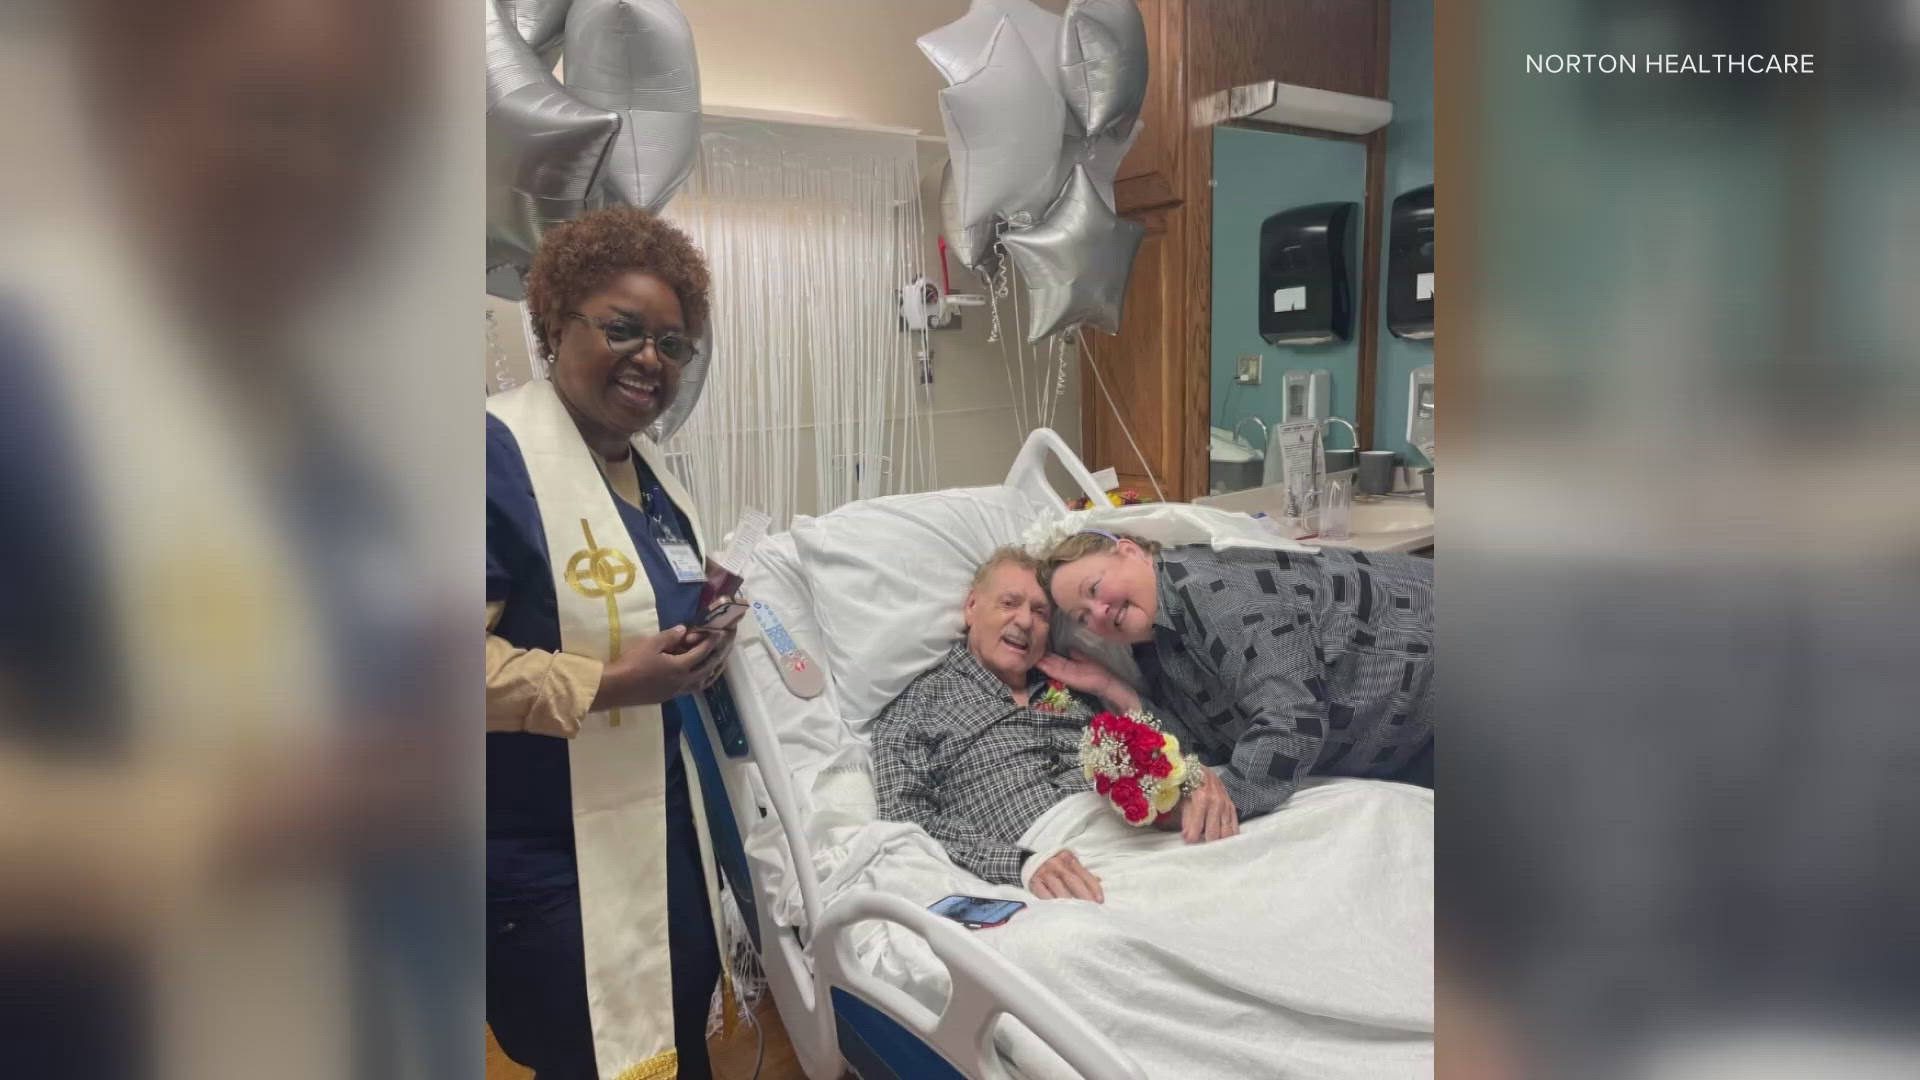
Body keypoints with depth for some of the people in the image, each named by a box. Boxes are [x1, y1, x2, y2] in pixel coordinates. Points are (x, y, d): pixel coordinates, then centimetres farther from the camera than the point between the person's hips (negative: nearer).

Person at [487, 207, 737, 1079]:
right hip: (548, 853, -8)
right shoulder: (497, 451, -20)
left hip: (660, 818, 9)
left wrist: (703, 629, 1)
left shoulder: (645, 463, 10)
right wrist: (607, 684, -27)